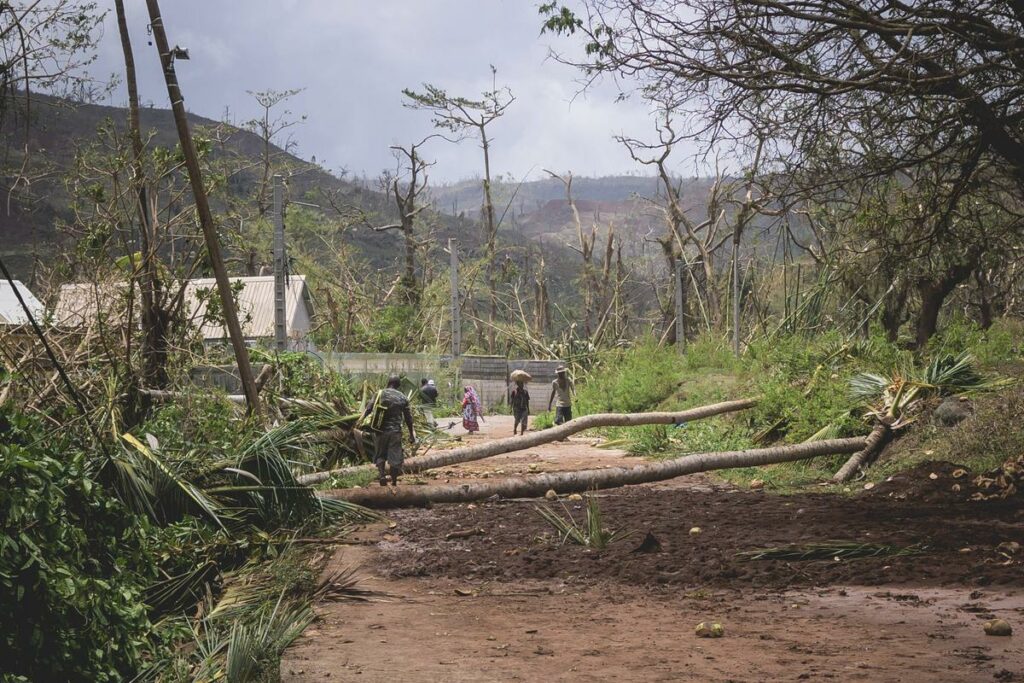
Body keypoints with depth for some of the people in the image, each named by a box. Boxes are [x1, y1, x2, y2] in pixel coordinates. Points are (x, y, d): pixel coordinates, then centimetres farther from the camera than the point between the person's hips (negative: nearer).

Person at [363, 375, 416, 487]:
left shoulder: (379, 394, 0)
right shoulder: (403, 398, 2)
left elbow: (369, 408, -3)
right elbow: (408, 417, 6)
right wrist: (411, 433, 14)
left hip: (380, 430, 0)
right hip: (395, 431, 0)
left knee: (380, 455, 13)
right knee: (395, 457, 6)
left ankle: (382, 474, -6)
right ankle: (394, 481, 9)